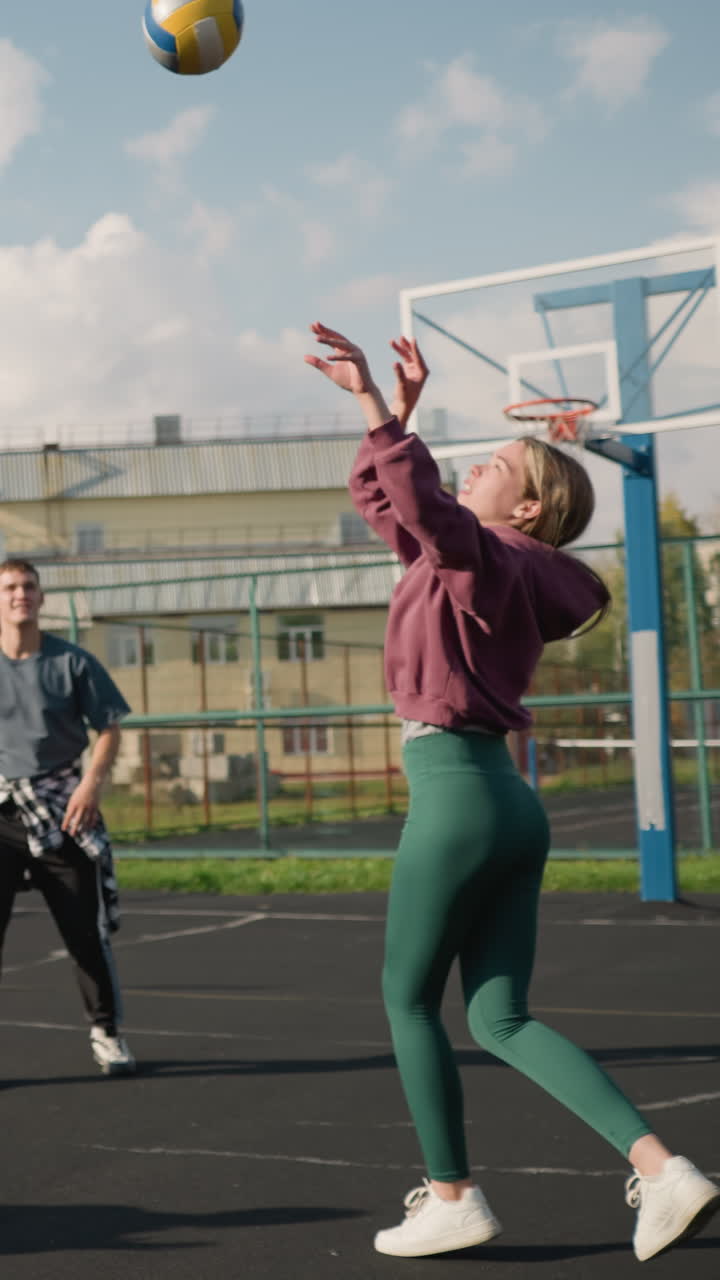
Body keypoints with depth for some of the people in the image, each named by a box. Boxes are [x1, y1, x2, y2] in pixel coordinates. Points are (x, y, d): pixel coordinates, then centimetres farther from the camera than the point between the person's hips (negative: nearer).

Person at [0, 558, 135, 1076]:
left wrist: (91, 784, -11)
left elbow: (109, 729, 3)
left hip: (62, 809, 0)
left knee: (87, 930, 6)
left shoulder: (73, 662, 0)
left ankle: (107, 1032, 24)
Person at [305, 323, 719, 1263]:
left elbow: (425, 505, -32)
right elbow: (388, 503, 28)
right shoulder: (473, 562, 17)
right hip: (510, 807, 9)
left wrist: (375, 404, -33)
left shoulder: (485, 561, -10)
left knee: (409, 1001, 7)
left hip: (458, 795, -9)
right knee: (501, 1019, 8)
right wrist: (394, 415, 18)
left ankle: (452, 1199, 16)